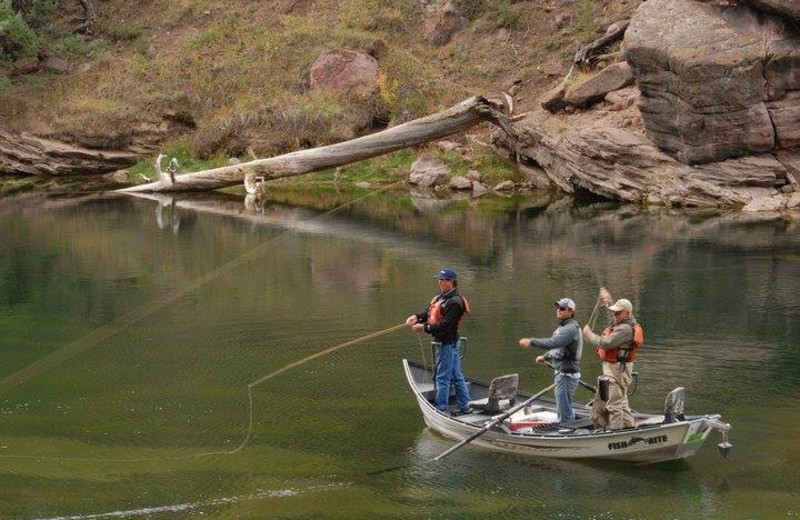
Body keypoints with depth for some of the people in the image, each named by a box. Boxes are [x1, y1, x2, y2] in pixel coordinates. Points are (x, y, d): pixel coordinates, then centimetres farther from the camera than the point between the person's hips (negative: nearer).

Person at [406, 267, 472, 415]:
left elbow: (445, 325, -25)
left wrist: (424, 328, -21)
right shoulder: (441, 297, 11)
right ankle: (464, 406, 23)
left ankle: (442, 408, 4)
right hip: (447, 343, 10)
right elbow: (428, 311, 9)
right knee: (456, 376, 16)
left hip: (448, 343, -10)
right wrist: (417, 316, -11)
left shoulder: (455, 302, -21)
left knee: (442, 377, -3)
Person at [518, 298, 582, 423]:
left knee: (564, 411, -7)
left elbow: (553, 343, -33)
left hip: (566, 375, -11)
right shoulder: (564, 326, 15)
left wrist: (531, 341, -35)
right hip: (563, 373, 11)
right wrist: (545, 357, 17)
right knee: (567, 409, 21)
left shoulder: (571, 328, -19)